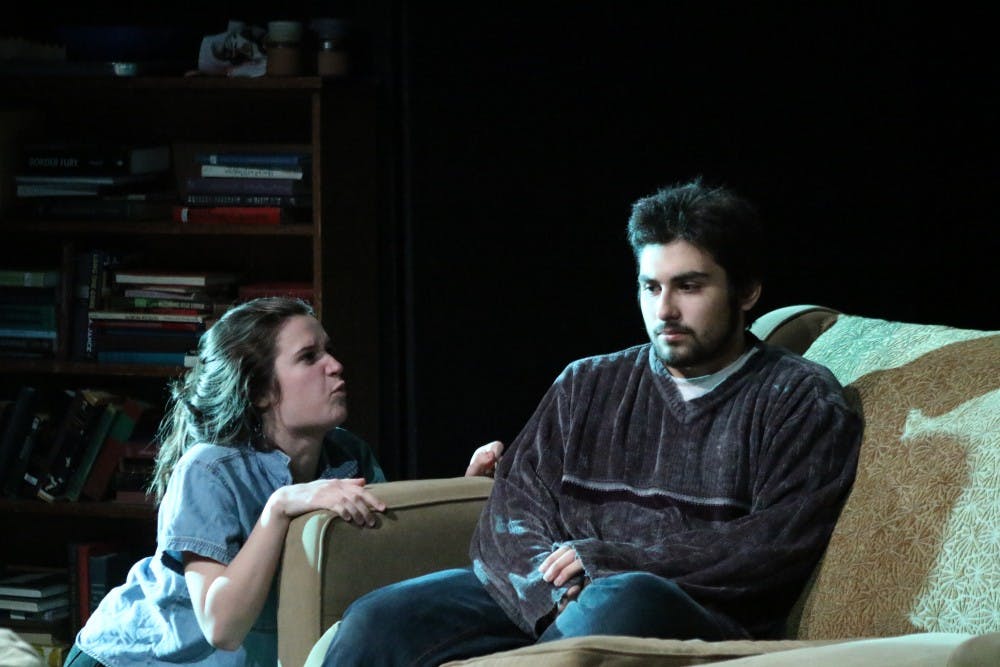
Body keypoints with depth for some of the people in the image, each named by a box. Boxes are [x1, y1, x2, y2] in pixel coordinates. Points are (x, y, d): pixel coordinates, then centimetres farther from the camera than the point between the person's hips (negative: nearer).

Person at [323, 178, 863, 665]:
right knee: (378, 621, -19)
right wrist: (557, 598, -13)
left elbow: (781, 546, -6)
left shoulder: (800, 399, 9)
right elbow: (511, 512, 10)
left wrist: (607, 561, -9)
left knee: (620, 604, -40)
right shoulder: (588, 385, 23)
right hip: (545, 605, 5)